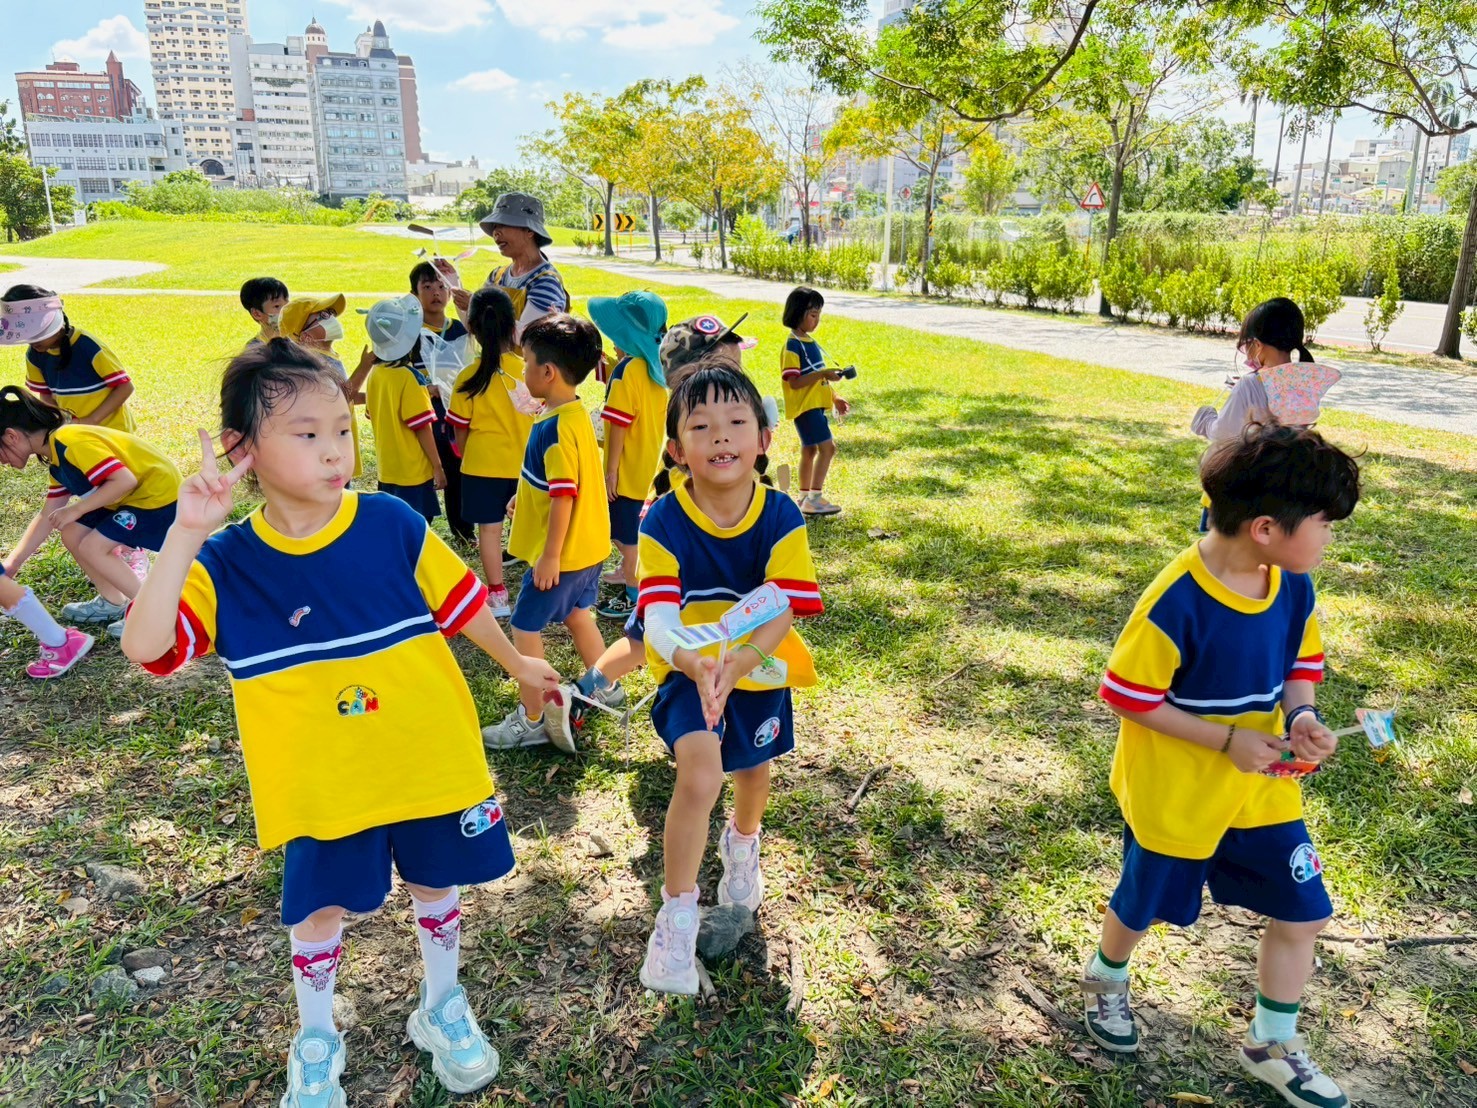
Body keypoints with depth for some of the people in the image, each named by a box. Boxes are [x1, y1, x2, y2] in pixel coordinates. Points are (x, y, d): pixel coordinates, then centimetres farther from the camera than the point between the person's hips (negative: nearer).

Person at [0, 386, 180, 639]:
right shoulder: (58, 456, 11)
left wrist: (76, 509, -20)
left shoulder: (70, 443, -22)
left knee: (92, 548, -12)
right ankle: (113, 602, 22)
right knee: (72, 534, 10)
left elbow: (124, 480, -30)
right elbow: (47, 516, 16)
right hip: (134, 494, 10)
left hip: (160, 493, -10)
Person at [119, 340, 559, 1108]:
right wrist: (185, 537, -32)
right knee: (322, 905, 15)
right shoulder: (226, 563, -12)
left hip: (427, 755, 1)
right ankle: (315, 1037, 43)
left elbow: (458, 601, 0)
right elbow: (145, 646, -24)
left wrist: (516, 663, 12)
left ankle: (442, 1005, 46)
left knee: (435, 882, 19)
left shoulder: (391, 524, -12)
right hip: (321, 779, -1)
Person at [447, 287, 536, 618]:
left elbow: (460, 430, -4)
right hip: (524, 462, 3)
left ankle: (497, 596, 14)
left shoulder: (470, 377, -13)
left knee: (490, 529, 8)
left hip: (483, 464, -2)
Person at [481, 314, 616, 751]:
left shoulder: (557, 428, -25)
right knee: (576, 613, 26)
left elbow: (564, 497, -25)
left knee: (525, 627, 1)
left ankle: (530, 721, 10)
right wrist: (527, 497, 28)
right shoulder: (575, 415, 5)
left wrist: (550, 556, -21)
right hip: (587, 545, 10)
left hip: (562, 551, -10)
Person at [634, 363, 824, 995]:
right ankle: (676, 918, -5)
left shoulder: (780, 518, -20)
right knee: (699, 773, -24)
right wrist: (694, 664, -51)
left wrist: (739, 662, -43)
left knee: (754, 767, 24)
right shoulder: (662, 524, -22)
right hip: (689, 671, -2)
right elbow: (657, 614, -30)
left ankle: (742, 847, 60)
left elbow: (783, 612, -24)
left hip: (762, 669, 3)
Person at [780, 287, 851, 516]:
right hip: (804, 405, -10)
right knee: (827, 447, -13)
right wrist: (824, 373, -27)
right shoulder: (793, 345, -16)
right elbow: (794, 381, -22)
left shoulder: (809, 341, 13)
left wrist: (834, 398, 17)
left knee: (810, 449, 14)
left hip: (815, 404, 10)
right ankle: (814, 498, -8)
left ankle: (805, 497, 23)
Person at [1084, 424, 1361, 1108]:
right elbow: (1128, 696, -22)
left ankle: (1271, 1047, 36)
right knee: (1143, 908, 17)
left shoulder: (1295, 588, -9)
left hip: (1262, 788, 6)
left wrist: (1301, 717, -15)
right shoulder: (1176, 601, -30)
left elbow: (1303, 665, 6)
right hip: (1174, 795, -5)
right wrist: (1227, 740, -24)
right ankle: (1104, 981, 50)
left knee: (1302, 913, 12)